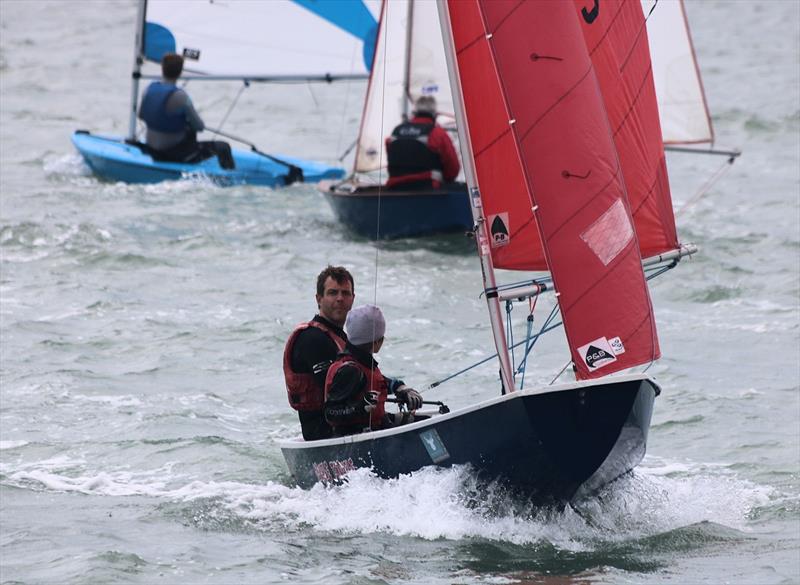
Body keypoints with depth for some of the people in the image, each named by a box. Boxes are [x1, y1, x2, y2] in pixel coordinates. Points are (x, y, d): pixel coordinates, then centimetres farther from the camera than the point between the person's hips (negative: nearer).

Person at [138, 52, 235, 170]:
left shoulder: (150, 88, -5)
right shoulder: (179, 96, -25)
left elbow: (141, 115, 13)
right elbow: (200, 127, -17)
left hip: (152, 150, 8)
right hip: (174, 154, -8)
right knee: (223, 147, 0)